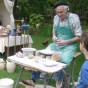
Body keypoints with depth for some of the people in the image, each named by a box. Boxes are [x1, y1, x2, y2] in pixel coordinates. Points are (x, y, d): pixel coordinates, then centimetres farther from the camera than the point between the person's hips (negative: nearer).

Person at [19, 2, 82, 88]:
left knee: (63, 61, -32)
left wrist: (66, 42, -23)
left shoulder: (74, 18, -13)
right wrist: (54, 36, -6)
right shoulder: (56, 18, 2)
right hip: (56, 44, 5)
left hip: (70, 45, -5)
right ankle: (33, 79, -5)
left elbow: (79, 36, -11)